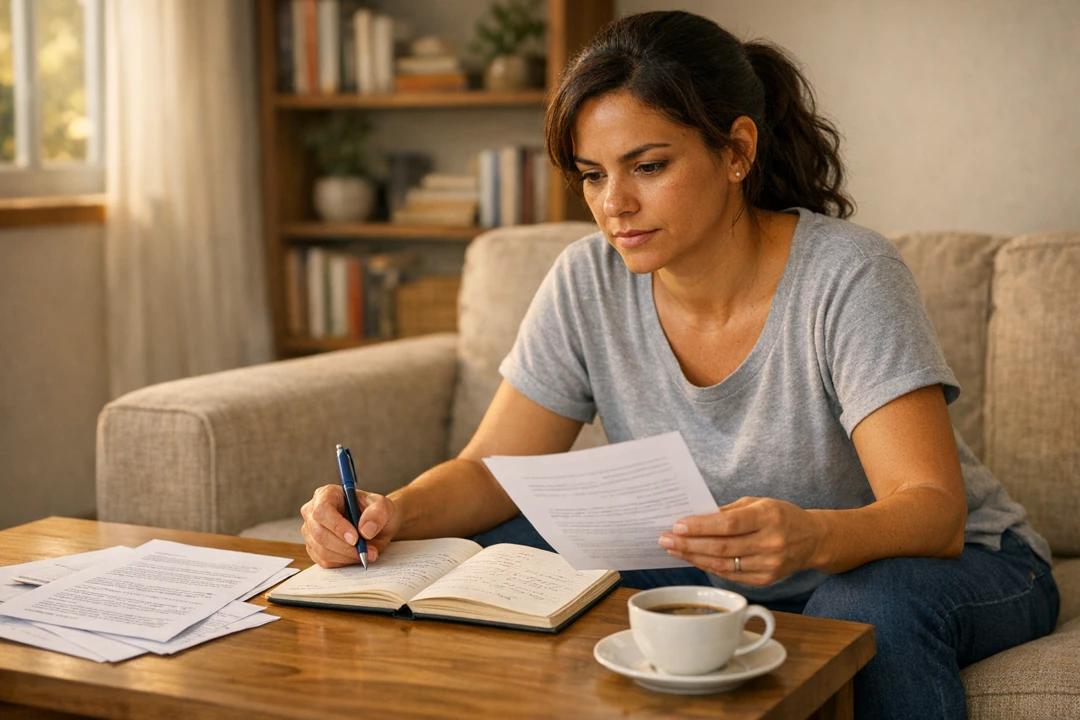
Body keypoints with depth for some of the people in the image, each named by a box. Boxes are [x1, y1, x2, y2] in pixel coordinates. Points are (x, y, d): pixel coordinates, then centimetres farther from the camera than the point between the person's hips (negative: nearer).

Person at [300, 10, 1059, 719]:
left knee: (874, 603, -38)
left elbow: (933, 513, -32)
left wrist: (810, 537, -54)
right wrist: (395, 514, -31)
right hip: (724, 573, 4)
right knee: (496, 551, -14)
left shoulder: (848, 278, -25)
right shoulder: (589, 284, -11)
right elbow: (489, 472, -8)